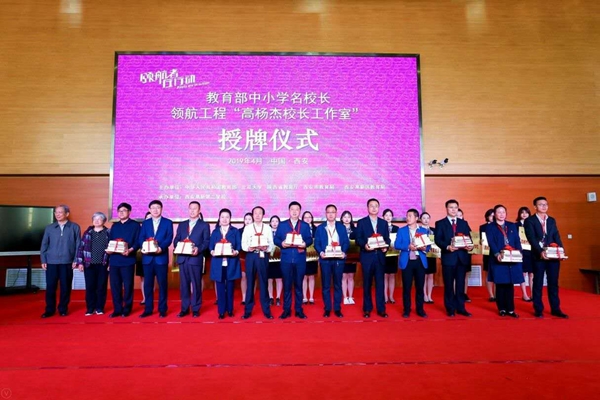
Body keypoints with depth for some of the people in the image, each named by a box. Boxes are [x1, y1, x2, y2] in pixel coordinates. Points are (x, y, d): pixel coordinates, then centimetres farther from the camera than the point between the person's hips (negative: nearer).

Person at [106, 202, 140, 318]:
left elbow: (138, 242, -4)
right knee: (114, 285, 6)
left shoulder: (135, 225, 3)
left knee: (128, 285, 1)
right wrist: (108, 249, -4)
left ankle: (127, 309, 11)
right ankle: (117, 309, 15)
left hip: (128, 260, -5)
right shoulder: (114, 226, 19)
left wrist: (130, 250, -21)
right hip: (114, 260, 5)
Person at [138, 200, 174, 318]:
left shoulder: (168, 222, 6)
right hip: (148, 257, 3)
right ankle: (148, 309, 16)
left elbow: (169, 238, -5)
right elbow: (141, 239, 4)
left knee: (162, 284, 3)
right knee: (147, 284, 6)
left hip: (161, 257, -2)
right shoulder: (145, 223, 14)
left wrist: (161, 248, -23)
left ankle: (162, 309, 11)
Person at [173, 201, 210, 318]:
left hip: (196, 258, -4)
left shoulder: (204, 225, 5)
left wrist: (198, 249, -19)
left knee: (196, 285, 2)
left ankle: (196, 309, 11)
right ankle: (184, 308, 17)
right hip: (182, 258, 4)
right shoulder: (182, 225, 18)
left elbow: (206, 242, -2)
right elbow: (176, 240, 14)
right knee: (183, 284, 8)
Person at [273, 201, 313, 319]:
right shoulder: (282, 225, 8)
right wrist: (281, 243, -16)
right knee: (287, 284, 4)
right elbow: (276, 239, 4)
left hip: (300, 259, 1)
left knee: (299, 284, 6)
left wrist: (305, 243, -17)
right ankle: (286, 309, 13)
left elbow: (310, 239, 4)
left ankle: (299, 309, 16)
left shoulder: (305, 225, 10)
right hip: (286, 259, 0)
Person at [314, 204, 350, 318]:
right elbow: (317, 243, 3)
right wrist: (320, 252, -15)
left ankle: (337, 309, 15)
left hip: (338, 259, 0)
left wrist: (343, 252, -14)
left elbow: (346, 242, 4)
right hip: (325, 259, 0)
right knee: (325, 285, 4)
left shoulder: (341, 227, 10)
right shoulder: (320, 228, 8)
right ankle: (327, 309, 13)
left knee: (338, 285, 6)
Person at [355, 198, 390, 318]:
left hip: (380, 256, 2)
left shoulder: (384, 223, 12)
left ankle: (381, 309, 13)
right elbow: (358, 239, -3)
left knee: (380, 283, 5)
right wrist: (364, 245, -21)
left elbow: (387, 239, 9)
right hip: (367, 257, -2)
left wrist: (386, 247, -10)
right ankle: (367, 309, 15)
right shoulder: (361, 222, 3)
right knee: (367, 284, 6)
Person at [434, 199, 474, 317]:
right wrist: (447, 247, -22)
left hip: (462, 257, 3)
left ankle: (460, 308, 17)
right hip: (448, 257, -3)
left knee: (460, 284, 8)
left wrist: (470, 246, -11)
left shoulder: (464, 223, 14)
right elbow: (438, 240, -6)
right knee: (449, 284, 4)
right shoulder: (440, 223, 2)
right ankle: (450, 309, 14)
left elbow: (469, 238, 10)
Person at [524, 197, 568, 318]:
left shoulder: (552, 220, 15)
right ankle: (538, 310, 11)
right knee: (538, 283, 3)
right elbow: (531, 238, -11)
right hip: (538, 256, -4)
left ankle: (555, 309, 16)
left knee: (553, 283, 8)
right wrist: (540, 251, -24)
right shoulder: (530, 221, -1)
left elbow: (557, 237, 8)